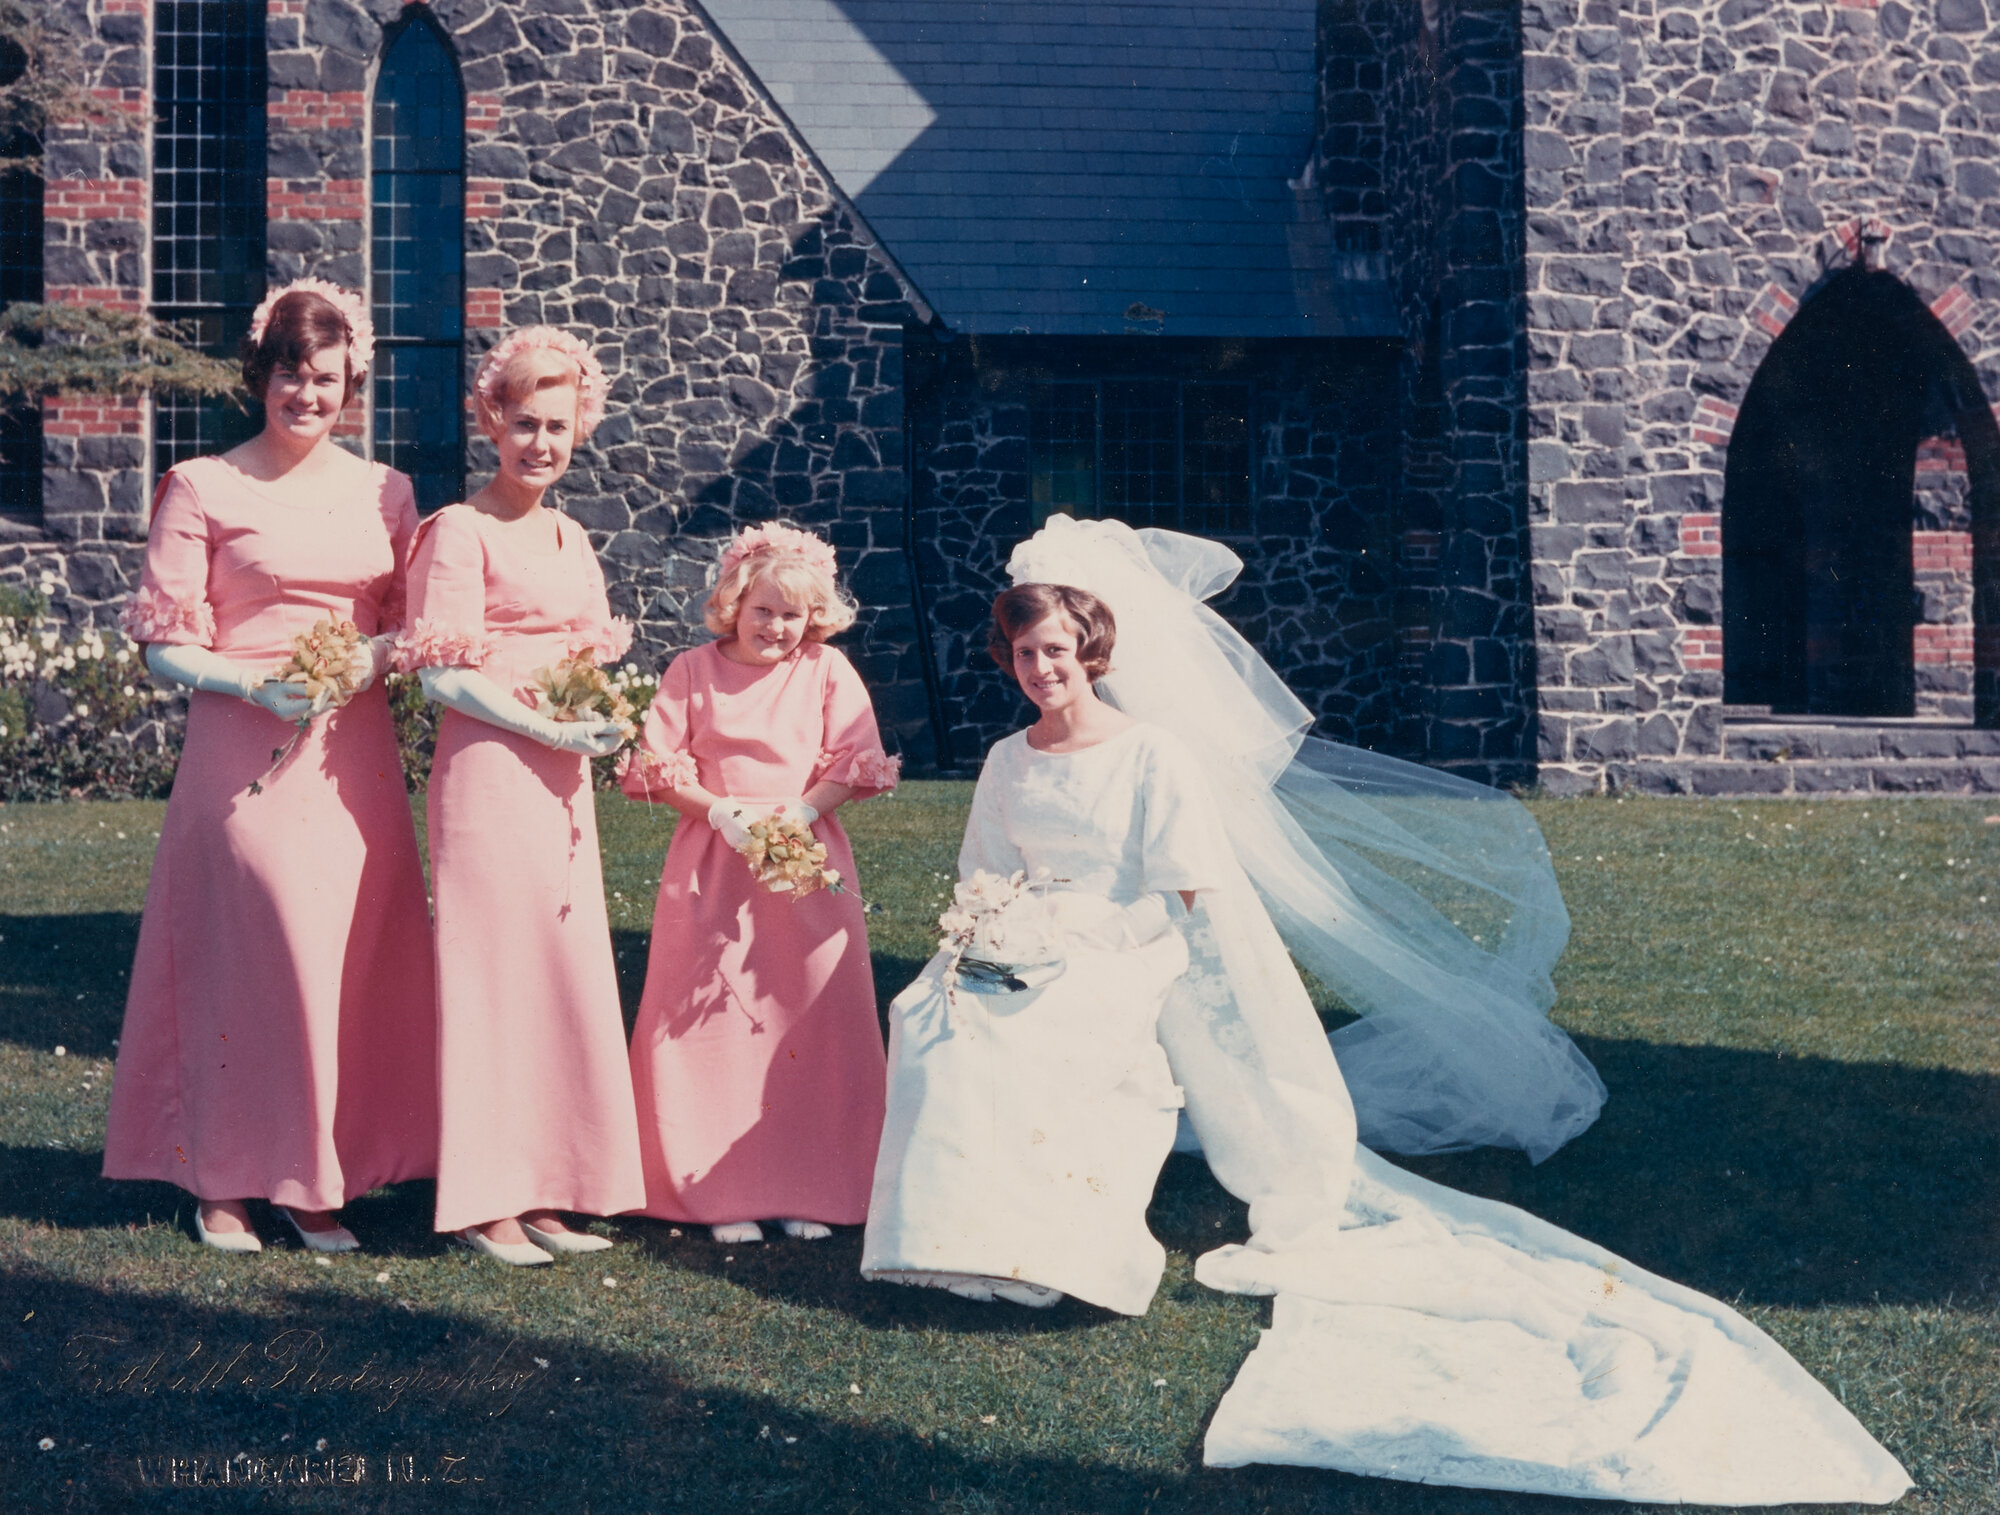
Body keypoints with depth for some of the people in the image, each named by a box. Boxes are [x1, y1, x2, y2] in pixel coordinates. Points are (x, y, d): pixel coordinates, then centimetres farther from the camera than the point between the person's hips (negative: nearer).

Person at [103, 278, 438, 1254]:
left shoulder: (384, 492, 11)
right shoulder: (201, 489, 0)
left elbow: (407, 621, 16)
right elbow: (164, 644, -2)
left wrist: (375, 656, -6)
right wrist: (257, 682, -17)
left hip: (354, 754, 4)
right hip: (245, 752, -4)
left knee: (349, 958, 3)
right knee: (244, 953, -3)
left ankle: (310, 1180, 14)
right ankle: (221, 1181, 11)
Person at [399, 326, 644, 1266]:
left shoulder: (569, 537, 17)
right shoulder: (459, 532, -7)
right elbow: (442, 674, -13)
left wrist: (611, 718, 3)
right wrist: (548, 729, -18)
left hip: (562, 781, 8)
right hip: (488, 770, -8)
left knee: (567, 969, 8)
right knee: (494, 971, -5)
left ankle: (542, 1192, 16)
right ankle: (485, 1205, 3)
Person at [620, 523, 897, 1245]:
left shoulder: (828, 672, 5)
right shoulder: (693, 671, 4)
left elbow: (853, 765, 0)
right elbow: (658, 767, 0)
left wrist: (799, 814, -15)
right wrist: (722, 813, -13)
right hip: (712, 866, 0)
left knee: (810, 1020, 1)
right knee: (711, 1026, -1)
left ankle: (806, 1188, 10)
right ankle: (725, 1191, 8)